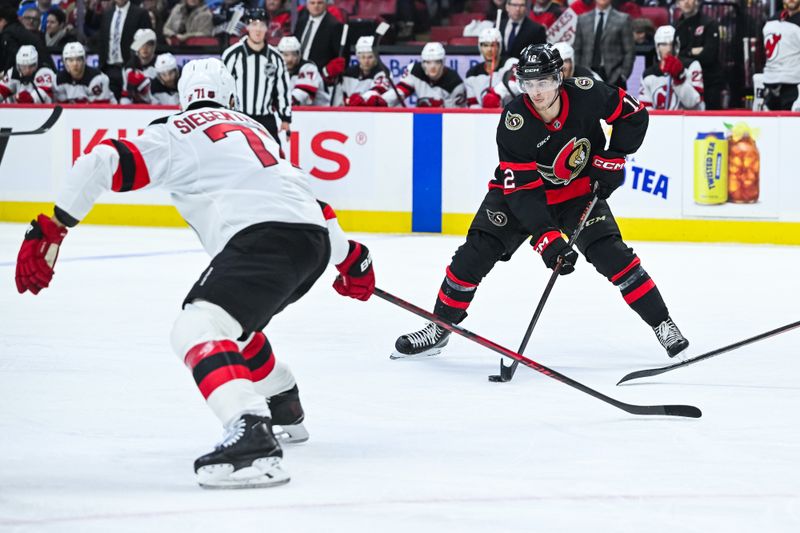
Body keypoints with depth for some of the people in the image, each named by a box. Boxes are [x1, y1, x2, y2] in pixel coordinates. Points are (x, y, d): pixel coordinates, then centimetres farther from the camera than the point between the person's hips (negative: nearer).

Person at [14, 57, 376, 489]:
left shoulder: (173, 133, 12)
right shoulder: (252, 129, 33)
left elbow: (102, 164, -2)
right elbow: (305, 193, 38)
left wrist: (51, 228, 2)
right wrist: (349, 258, 48)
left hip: (265, 237, -8)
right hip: (315, 240, 8)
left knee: (196, 329, -19)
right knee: (230, 319, 33)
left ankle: (253, 438, -41)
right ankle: (285, 412, 49)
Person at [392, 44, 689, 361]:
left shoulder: (586, 94, -24)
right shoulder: (513, 123, -30)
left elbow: (633, 115, -7)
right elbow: (521, 189, -31)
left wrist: (612, 159, -15)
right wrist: (546, 238, -40)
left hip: (580, 191, 1)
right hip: (520, 190, -1)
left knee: (613, 255, -12)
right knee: (476, 252, -12)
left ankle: (662, 325, 1)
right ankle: (438, 329, 3)